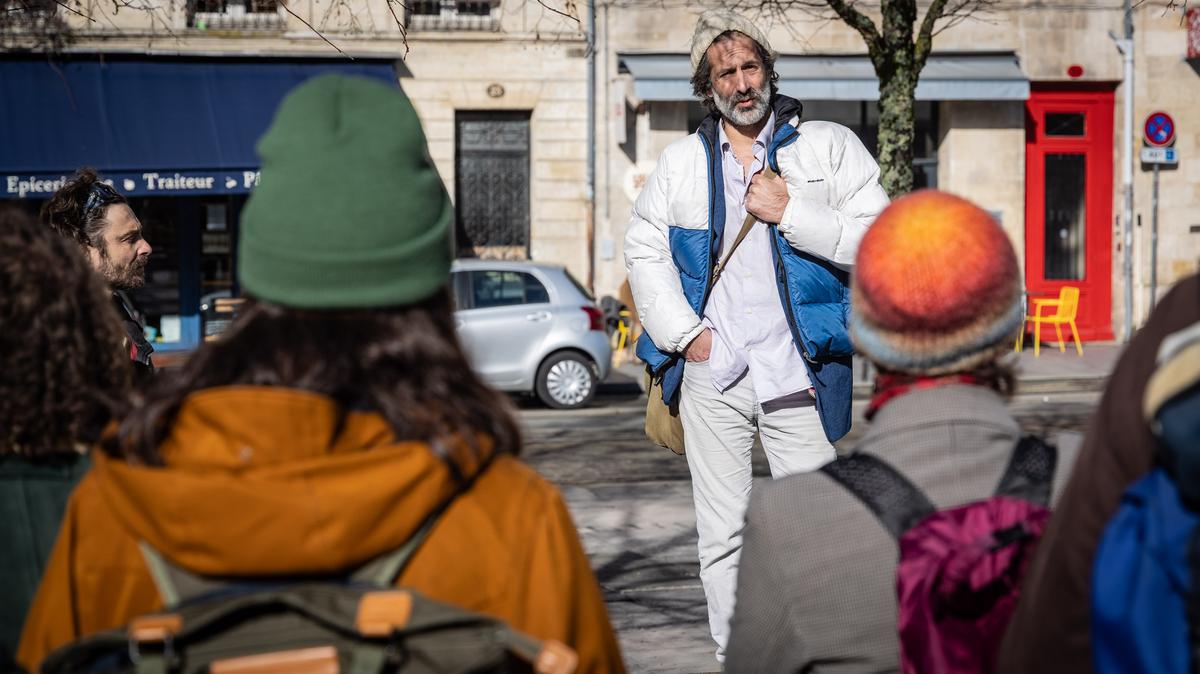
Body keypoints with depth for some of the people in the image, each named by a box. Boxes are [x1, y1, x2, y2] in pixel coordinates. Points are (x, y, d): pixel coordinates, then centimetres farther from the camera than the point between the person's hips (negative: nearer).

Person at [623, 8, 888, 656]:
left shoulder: (830, 147, 4)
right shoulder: (681, 161, 12)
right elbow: (642, 249, 14)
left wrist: (790, 211, -13)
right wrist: (684, 333, 2)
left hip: (798, 373, -2)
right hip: (710, 373, 3)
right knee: (722, 536, 5)